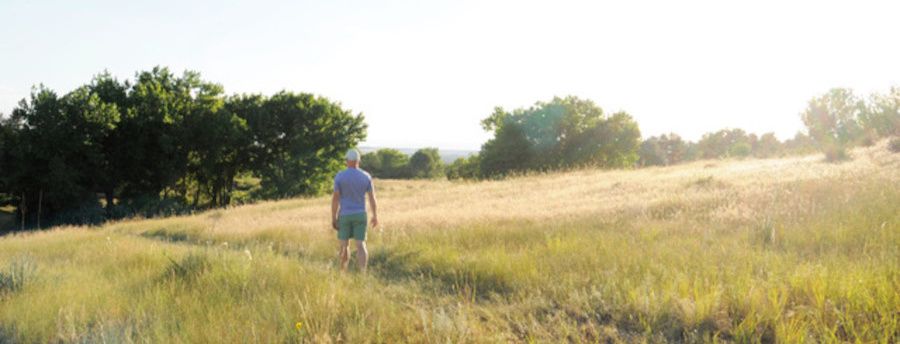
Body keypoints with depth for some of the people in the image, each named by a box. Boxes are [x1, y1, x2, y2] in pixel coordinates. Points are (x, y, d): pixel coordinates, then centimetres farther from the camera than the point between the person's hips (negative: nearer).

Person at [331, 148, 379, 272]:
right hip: (360, 215, 1)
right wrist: (375, 216, 9)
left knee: (344, 245, 14)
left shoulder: (339, 176, -8)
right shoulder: (366, 176, -1)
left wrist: (333, 218, -4)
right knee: (360, 246, -2)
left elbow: (335, 198, -9)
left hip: (344, 215, -1)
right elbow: (372, 197, 0)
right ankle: (363, 273, -19)